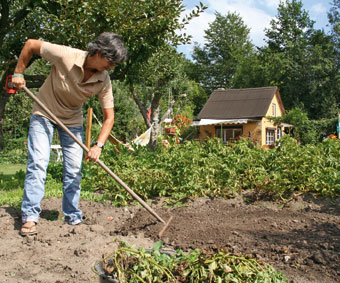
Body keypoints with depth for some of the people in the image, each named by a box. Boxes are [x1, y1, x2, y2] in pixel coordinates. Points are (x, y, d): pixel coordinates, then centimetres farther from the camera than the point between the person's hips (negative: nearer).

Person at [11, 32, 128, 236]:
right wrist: (19, 73, -11)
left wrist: (99, 145, -27)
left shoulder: (104, 81, -18)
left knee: (74, 170, 1)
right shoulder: (65, 55, -28)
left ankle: (73, 218, 12)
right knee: (38, 163, -12)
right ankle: (30, 216, -6)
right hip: (44, 114, -3)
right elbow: (31, 44, -14)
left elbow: (109, 116, -15)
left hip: (73, 121, 3)